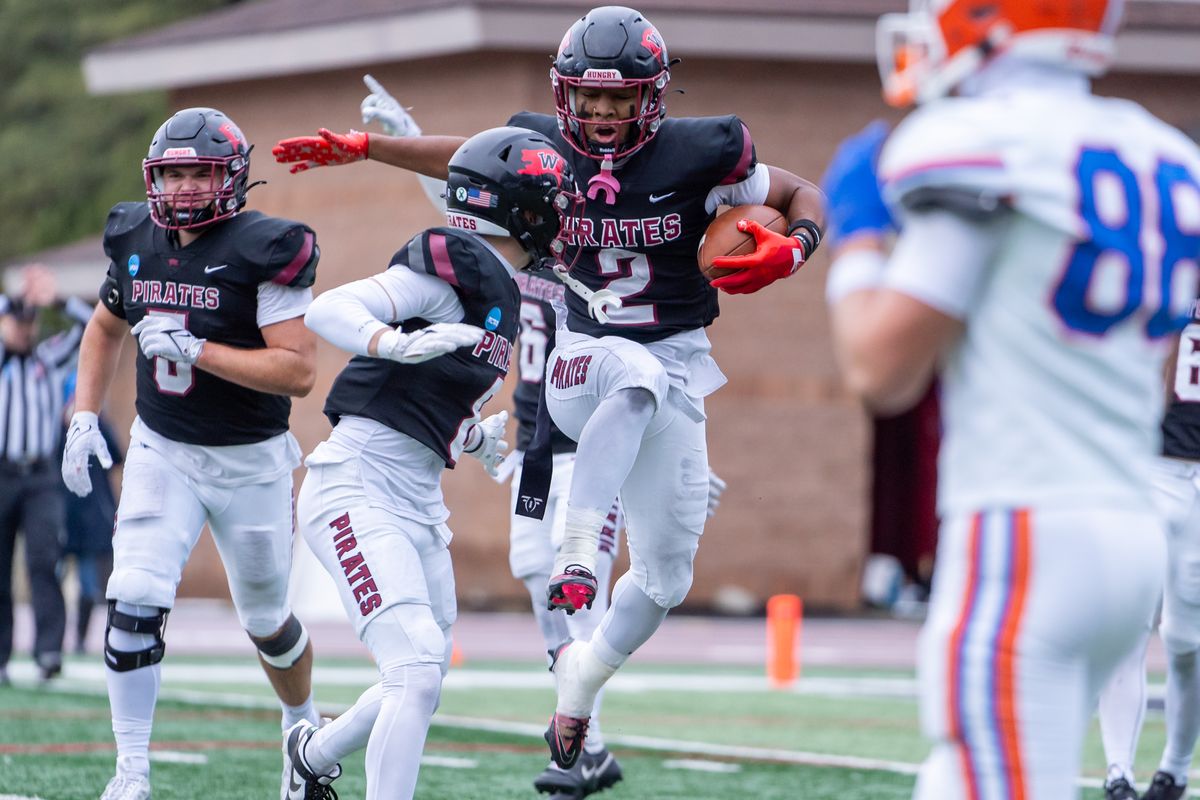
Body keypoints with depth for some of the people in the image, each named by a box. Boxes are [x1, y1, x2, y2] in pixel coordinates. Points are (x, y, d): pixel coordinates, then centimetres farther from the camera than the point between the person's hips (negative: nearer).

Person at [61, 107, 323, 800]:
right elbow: (106, 328, 19)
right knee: (135, 604, -15)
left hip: (250, 462, -3)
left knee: (267, 620, 13)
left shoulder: (264, 252, -17)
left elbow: (298, 372, -23)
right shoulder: (137, 241, 0)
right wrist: (85, 416, 8)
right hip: (161, 452, 3)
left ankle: (305, 731, 42)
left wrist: (194, 349, -27)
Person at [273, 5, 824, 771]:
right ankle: (578, 546, -43)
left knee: (667, 574, 5)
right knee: (637, 375, -42)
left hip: (677, 368, 1)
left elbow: (806, 196, 1)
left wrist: (790, 252, -20)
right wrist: (358, 147, 9)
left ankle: (584, 672, 32)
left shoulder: (698, 154, -10)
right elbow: (463, 157, 16)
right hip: (583, 362, -1)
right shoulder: (546, 150, -3)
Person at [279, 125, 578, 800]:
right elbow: (326, 312, -21)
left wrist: (475, 437, 25)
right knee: (417, 672, -18)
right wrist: (397, 343, -36)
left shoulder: (500, 291, 14)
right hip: (358, 487, -9)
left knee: (424, 683, 19)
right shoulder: (455, 266, -13)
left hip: (419, 503, 9)